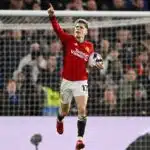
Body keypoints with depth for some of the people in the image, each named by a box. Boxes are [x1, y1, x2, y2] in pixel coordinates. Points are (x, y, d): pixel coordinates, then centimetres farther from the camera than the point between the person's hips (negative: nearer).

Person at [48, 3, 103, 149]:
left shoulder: (90, 46, 3)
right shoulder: (68, 39, -4)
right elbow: (58, 29, -21)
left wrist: (96, 64, -3)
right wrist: (52, 16, -38)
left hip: (81, 82, 0)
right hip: (66, 82, 0)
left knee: (82, 110, -15)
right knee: (64, 110, 17)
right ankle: (59, 120, 53)